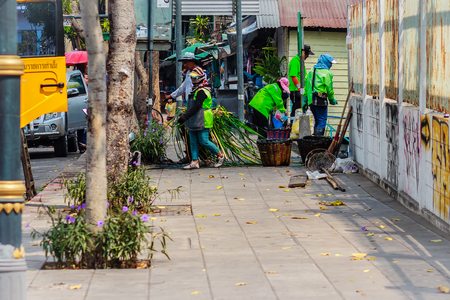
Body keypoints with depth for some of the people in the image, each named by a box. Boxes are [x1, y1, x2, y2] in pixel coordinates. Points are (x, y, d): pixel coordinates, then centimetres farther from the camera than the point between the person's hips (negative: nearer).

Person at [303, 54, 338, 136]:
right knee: (322, 121, -3)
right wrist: (332, 99, 11)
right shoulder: (327, 73, -9)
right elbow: (329, 89, -6)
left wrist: (305, 101, 16)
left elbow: (306, 87, 13)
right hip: (321, 101, -7)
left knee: (317, 121, 18)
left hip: (311, 101, 7)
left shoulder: (311, 71, 13)